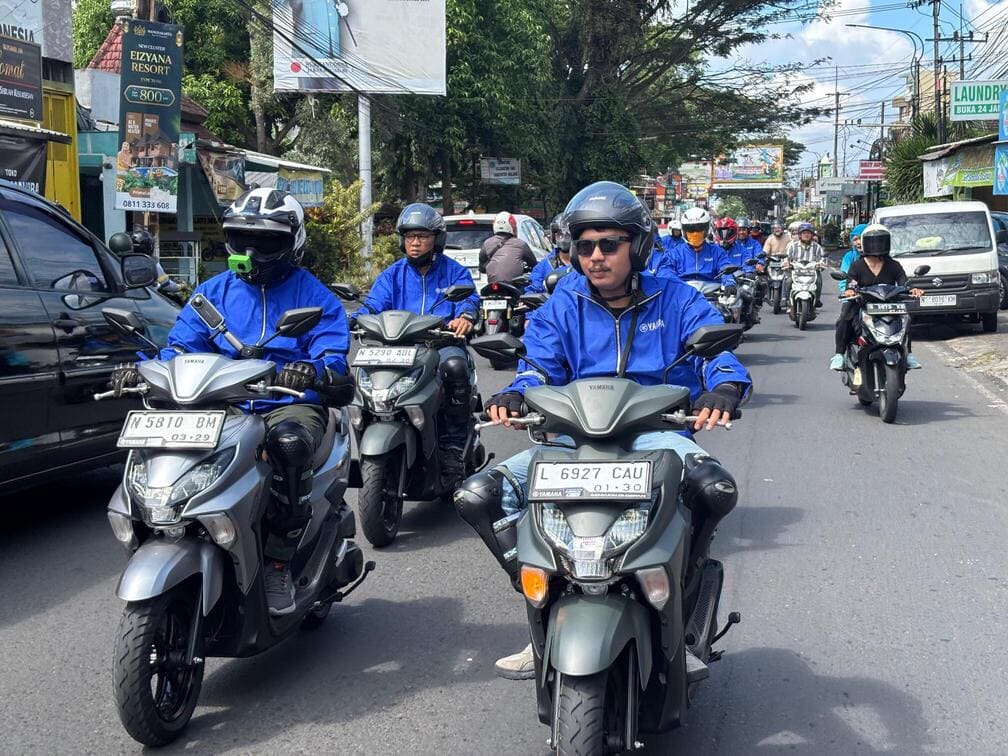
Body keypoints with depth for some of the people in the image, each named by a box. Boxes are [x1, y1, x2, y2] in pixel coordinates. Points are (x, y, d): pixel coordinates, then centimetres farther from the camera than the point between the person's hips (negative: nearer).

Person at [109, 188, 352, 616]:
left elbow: (335, 359, -7)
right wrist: (144, 371, -15)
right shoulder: (214, 292, 17)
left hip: (291, 406, -3)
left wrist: (314, 371, -33)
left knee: (288, 441, -39)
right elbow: (181, 346, 7)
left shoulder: (314, 296, 5)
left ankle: (278, 563, -29)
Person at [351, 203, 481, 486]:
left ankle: (452, 449, -29)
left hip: (443, 345, -2)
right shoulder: (392, 275, 19)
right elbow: (373, 304, 5)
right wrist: (351, 321, -19)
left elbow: (469, 298, -6)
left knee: (454, 366, -37)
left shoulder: (454, 272, 13)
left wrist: (465, 317, -31)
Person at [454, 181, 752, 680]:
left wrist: (722, 389, -29)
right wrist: (514, 397, -22)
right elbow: (539, 365, 2)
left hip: (656, 433, -3)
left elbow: (719, 354, -4)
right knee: (477, 495, -17)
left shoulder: (676, 301, 7)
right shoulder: (562, 308, 14)